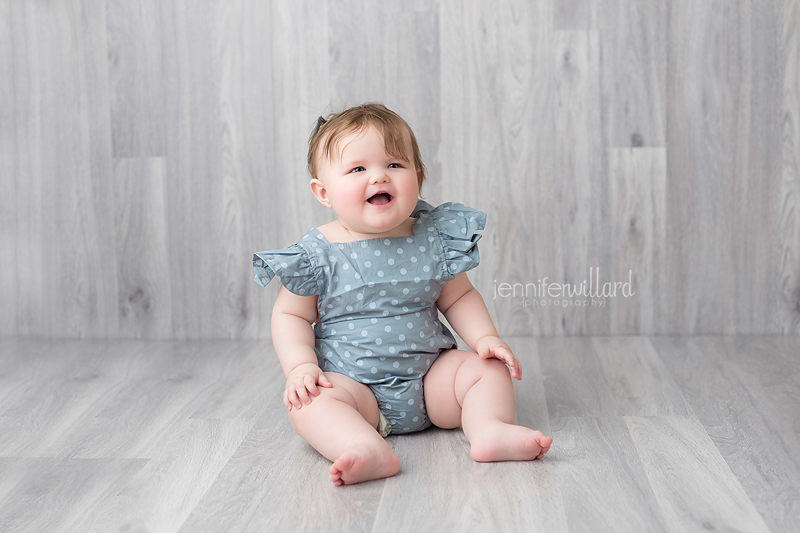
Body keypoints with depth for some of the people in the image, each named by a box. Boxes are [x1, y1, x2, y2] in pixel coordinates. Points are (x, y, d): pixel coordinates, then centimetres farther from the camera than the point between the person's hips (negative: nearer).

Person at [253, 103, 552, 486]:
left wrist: (485, 338, -6)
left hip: (429, 378, 3)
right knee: (308, 400, -30)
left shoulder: (434, 239, 1)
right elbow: (291, 314, -1)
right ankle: (369, 450, -49)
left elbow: (458, 297, 11)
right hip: (352, 381, -3)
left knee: (488, 368, -11)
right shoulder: (317, 254, -7)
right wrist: (300, 366, -17)